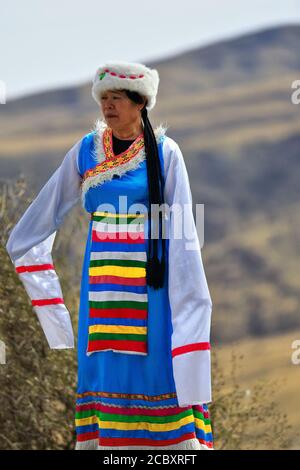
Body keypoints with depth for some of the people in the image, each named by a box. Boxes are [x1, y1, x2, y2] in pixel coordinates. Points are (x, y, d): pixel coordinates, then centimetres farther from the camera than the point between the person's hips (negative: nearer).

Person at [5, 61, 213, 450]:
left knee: (158, 370, -7)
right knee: (104, 370, 0)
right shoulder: (85, 152, 5)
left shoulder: (165, 153, -2)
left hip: (151, 289, -3)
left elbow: (182, 234, -5)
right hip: (102, 290, 3)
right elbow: (28, 236, 11)